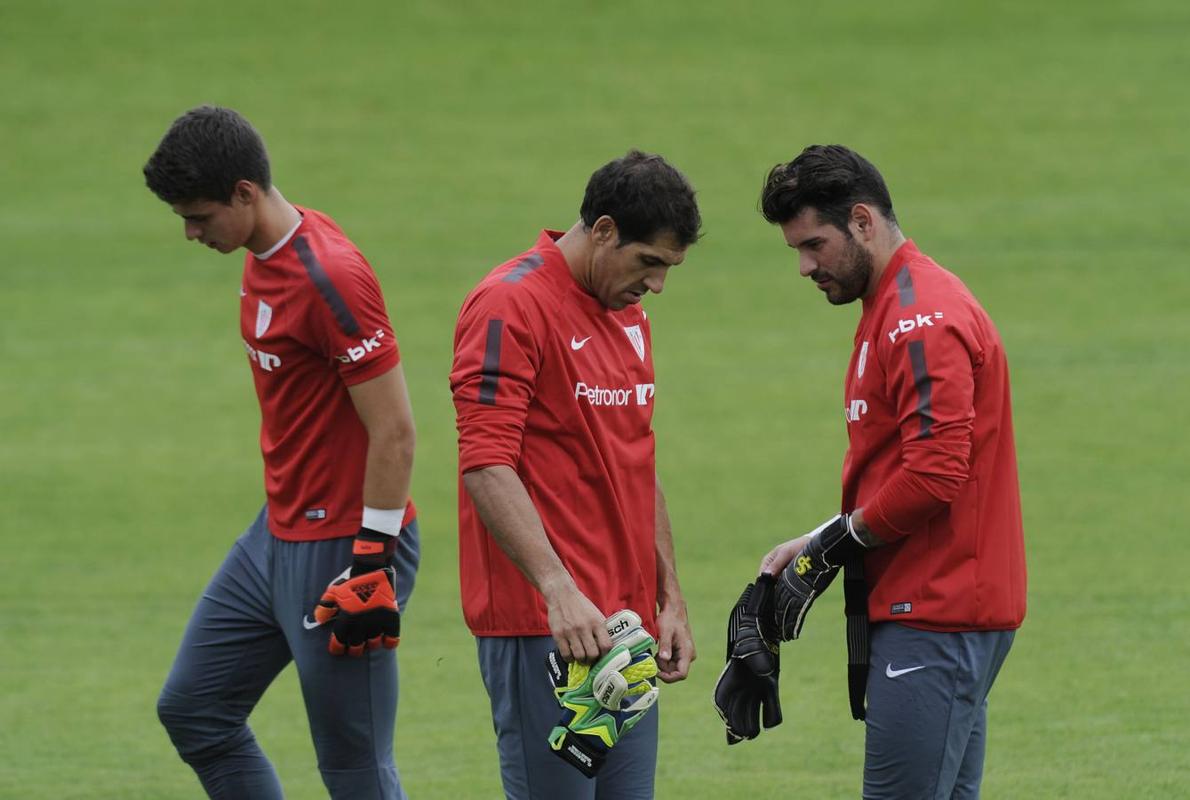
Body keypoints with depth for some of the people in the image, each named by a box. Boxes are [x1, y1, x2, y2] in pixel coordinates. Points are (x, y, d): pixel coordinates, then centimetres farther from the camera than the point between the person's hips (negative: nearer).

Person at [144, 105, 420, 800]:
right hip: (281, 531, 10)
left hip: (340, 551, -10)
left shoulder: (330, 278, -22)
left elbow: (394, 431, -22)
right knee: (193, 709, 14)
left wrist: (372, 560, -22)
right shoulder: (264, 255, 7)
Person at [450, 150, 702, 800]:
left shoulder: (628, 317, 18)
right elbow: (486, 467, -19)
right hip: (542, 625, -9)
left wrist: (669, 599, 19)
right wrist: (558, 590, -27)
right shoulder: (511, 306, -10)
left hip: (624, 624, 9)